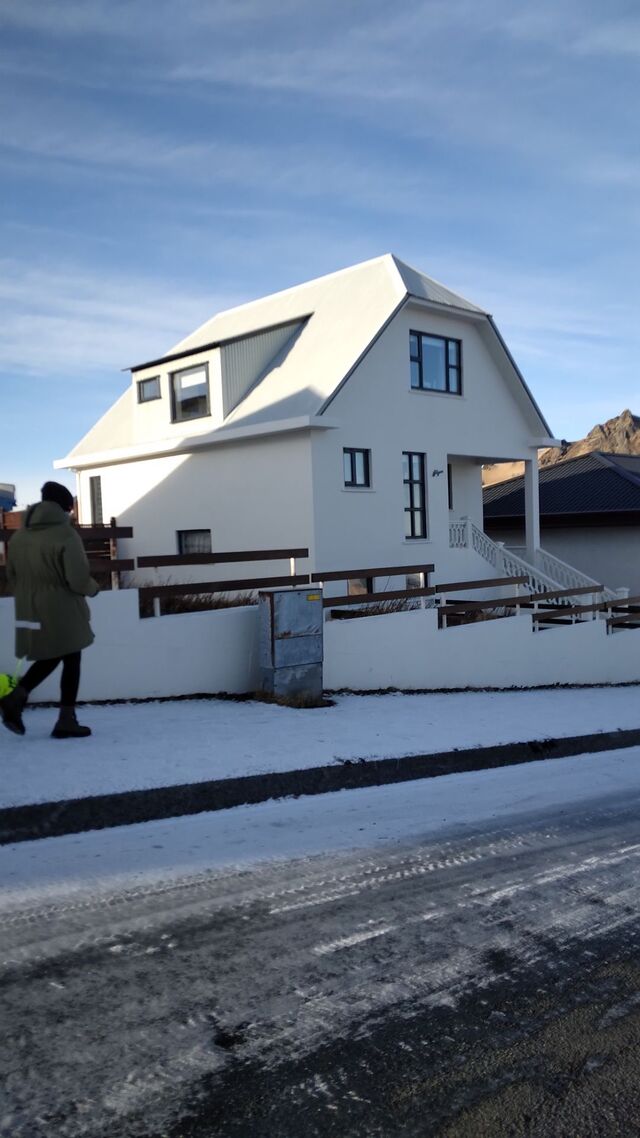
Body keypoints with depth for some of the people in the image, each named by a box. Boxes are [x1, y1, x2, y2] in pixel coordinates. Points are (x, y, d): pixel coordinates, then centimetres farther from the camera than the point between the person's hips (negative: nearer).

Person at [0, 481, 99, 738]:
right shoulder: (66, 535, -15)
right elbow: (78, 579, -17)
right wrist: (93, 589, 3)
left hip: (30, 612, 7)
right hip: (62, 612, -7)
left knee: (48, 658, 22)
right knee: (71, 661, 7)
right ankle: (66, 720, 10)